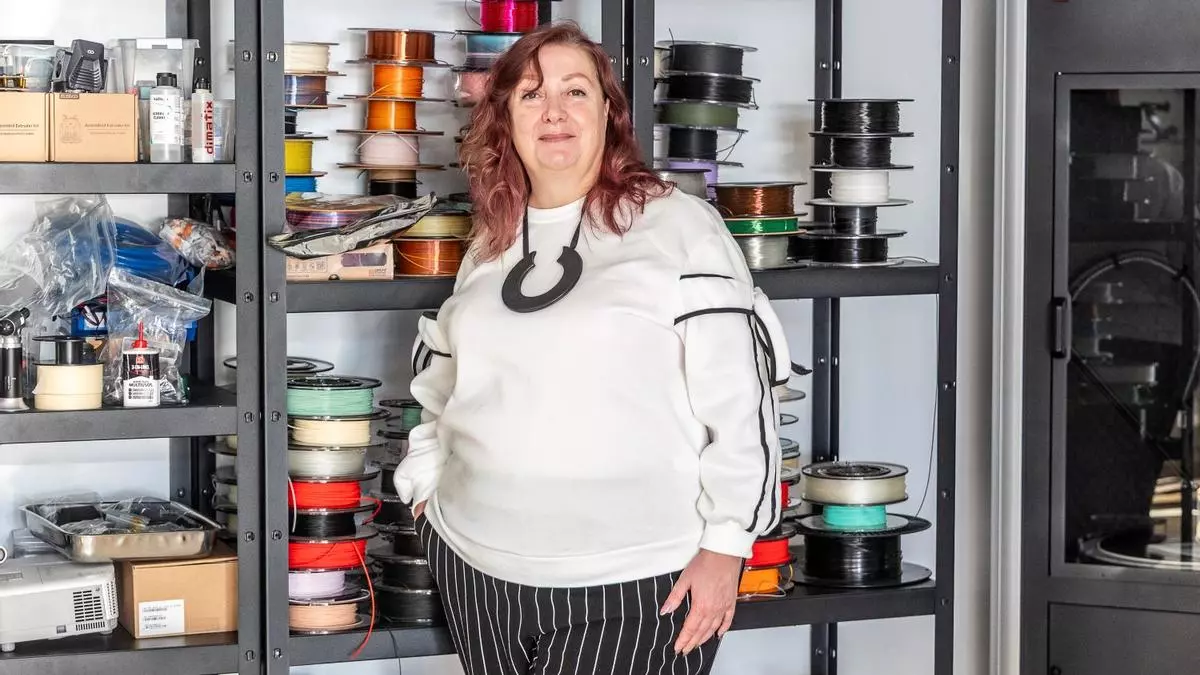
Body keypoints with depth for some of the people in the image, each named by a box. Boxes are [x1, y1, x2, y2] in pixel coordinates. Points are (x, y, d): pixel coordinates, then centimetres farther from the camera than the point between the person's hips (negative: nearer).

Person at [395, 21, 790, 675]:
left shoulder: (679, 226, -6)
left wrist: (724, 546, -12)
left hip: (635, 584, -5)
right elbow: (445, 388, 25)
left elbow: (738, 396, -9)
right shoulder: (492, 243, 13)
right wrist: (427, 482, 15)